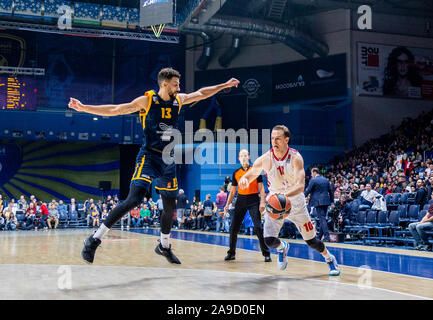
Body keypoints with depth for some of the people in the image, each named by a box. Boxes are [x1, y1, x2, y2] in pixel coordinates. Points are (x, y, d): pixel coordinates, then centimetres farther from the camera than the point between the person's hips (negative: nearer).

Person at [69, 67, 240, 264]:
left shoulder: (178, 100, 7)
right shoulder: (146, 100, -8)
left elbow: (201, 93, 24)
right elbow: (115, 110, -10)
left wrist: (225, 85, 30)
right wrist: (83, 108, -17)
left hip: (168, 160, 6)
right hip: (148, 157, -6)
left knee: (170, 206, 11)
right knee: (134, 199, -21)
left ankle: (164, 246, 34)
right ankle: (94, 239, -14)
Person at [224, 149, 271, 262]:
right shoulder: (236, 173, 10)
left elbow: (261, 188, 0)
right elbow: (232, 191, 14)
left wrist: (262, 202, -11)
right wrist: (227, 204, 5)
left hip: (253, 200, -3)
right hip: (241, 200, 3)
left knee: (258, 227, -12)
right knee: (233, 228, 1)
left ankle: (266, 254, -4)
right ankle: (231, 253, 16)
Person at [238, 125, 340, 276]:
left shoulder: (295, 157, -20)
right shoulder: (265, 159, -15)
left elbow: (300, 186, -29)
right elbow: (250, 175, -4)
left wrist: (285, 194, -49)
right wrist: (244, 179, -29)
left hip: (295, 202, -1)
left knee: (311, 240, 7)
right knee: (269, 240, -16)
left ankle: (330, 259, 38)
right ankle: (282, 248, 21)